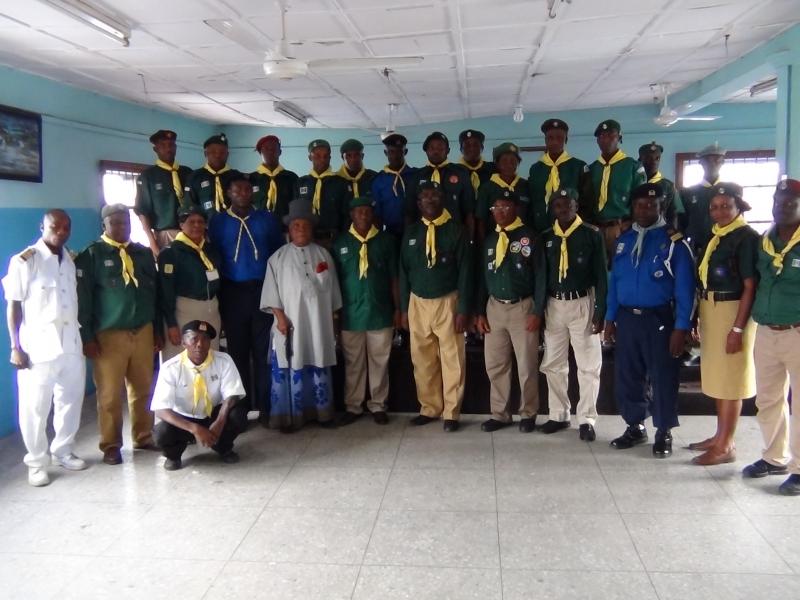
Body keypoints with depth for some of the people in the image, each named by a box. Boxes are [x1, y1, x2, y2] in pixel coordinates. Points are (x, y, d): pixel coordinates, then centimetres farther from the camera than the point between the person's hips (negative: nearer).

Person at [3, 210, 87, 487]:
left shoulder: (70, 259, 10)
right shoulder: (24, 261, -6)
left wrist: (84, 336, 12)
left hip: (71, 344, 5)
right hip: (38, 346, -5)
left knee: (71, 401, 12)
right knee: (35, 408, 3)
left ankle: (63, 451, 29)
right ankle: (37, 462, 17)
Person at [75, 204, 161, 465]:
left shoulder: (144, 253, 11)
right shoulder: (92, 255, -2)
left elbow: (155, 293, 15)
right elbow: (83, 298, -5)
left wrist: (158, 330, 13)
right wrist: (87, 337, -10)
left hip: (143, 331, 4)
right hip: (109, 334, -4)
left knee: (143, 389, 8)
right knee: (110, 394, 2)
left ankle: (143, 437, 22)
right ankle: (111, 446, 14)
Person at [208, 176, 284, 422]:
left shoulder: (267, 219, 8)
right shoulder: (218, 221, 6)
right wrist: (218, 294, -3)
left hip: (263, 290, 0)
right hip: (233, 293, 0)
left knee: (264, 350, 0)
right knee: (238, 351, 6)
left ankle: (265, 406, 6)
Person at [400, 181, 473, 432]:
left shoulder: (456, 230, -4)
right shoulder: (411, 232, 7)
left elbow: (465, 272, -6)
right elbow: (404, 272, 9)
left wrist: (463, 309, -11)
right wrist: (404, 308, 5)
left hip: (447, 302, -3)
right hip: (418, 303, 3)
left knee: (452, 360, 1)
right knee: (422, 360, 8)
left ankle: (451, 413, 12)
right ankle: (429, 408, 21)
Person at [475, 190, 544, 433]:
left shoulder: (528, 236, -5)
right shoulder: (489, 239, 10)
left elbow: (540, 276, -7)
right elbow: (483, 277, 12)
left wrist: (537, 311, -12)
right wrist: (480, 312, 7)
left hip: (522, 307, -4)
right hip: (494, 307, 5)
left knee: (526, 365, 4)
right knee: (495, 365, 8)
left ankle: (528, 414, 19)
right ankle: (500, 414, 20)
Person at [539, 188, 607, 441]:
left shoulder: (592, 235, -5)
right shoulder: (546, 237, 6)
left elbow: (601, 275, -5)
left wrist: (600, 310, -10)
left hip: (582, 303, -4)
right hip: (554, 304, 4)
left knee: (589, 365, 1)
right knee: (553, 364, 9)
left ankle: (586, 420, 10)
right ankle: (558, 415, 22)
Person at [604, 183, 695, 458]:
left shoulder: (674, 241, -6)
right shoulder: (624, 239, 10)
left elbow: (684, 288, -10)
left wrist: (681, 327, -16)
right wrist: (610, 317, 8)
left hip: (659, 319, -5)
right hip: (627, 318, 5)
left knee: (662, 378, 3)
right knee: (626, 376, 11)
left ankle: (663, 433, 18)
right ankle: (635, 427, 27)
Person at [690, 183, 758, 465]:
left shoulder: (746, 237, -12)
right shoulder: (714, 235, 10)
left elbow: (750, 287, -16)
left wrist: (738, 328, -19)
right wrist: (700, 317, 8)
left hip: (733, 311, -8)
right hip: (710, 310, 8)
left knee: (730, 378, 0)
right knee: (717, 376, 16)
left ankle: (726, 445, 10)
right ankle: (720, 436, 29)